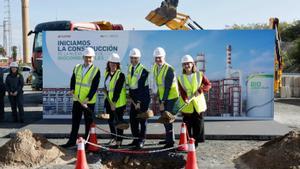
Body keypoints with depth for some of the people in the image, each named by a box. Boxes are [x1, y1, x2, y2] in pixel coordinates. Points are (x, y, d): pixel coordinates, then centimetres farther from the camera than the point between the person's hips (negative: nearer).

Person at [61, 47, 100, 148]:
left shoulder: (96, 71, -8)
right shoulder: (77, 68, 7)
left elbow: (94, 87, -14)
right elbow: (73, 80, 14)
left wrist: (87, 99, -22)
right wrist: (72, 89, -5)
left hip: (89, 102, -4)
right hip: (77, 100, 4)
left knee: (88, 123, 8)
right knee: (75, 121, 12)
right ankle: (72, 141, 23)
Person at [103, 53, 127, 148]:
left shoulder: (120, 75, -13)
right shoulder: (107, 73, 9)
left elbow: (118, 90, -19)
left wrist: (114, 102, -22)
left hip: (119, 102, -7)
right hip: (109, 101, 7)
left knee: (118, 121, -2)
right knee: (110, 120, 16)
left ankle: (119, 141, 4)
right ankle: (113, 137, 35)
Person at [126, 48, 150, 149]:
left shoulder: (143, 70, -16)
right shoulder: (129, 68, 8)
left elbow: (141, 87, -20)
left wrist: (139, 102, -22)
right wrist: (130, 95, 10)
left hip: (143, 97, -7)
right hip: (133, 97, 7)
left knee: (142, 119, -2)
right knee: (133, 119, 8)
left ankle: (141, 140, 8)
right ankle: (135, 139, 19)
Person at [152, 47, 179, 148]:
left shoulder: (169, 69, -21)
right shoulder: (155, 67, 3)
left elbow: (168, 88, -22)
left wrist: (163, 102, -23)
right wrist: (159, 97, 12)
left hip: (170, 97, -8)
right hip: (162, 96, 8)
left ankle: (170, 141, 3)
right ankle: (169, 139, 29)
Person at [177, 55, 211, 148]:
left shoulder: (200, 75, 3)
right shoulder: (180, 78, 2)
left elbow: (208, 84, 0)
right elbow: (181, 91, -8)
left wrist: (200, 90, -17)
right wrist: (185, 99, -27)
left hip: (198, 104, 0)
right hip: (187, 106, 0)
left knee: (198, 124, 3)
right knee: (187, 124, 5)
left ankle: (195, 142, 16)